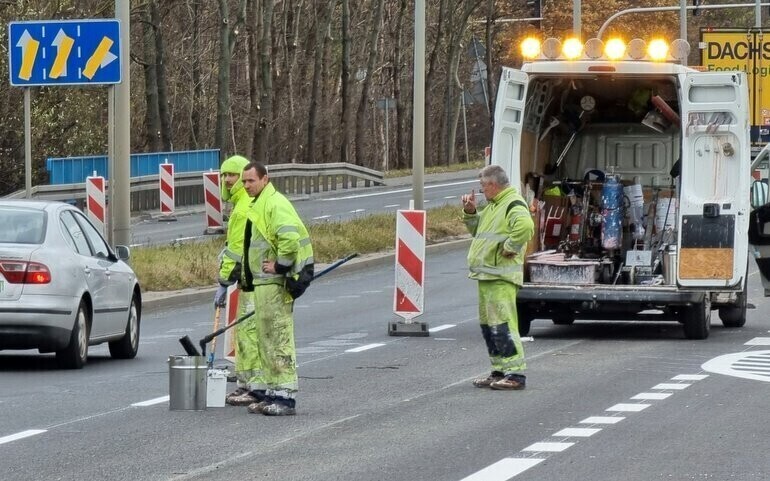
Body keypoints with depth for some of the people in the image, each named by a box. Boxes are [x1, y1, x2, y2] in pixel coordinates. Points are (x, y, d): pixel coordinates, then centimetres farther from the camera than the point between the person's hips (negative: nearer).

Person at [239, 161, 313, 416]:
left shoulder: (275, 204, -15)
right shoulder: (257, 206, 19)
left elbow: (290, 238, -30)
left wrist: (280, 266, -20)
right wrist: (248, 277, 22)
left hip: (275, 283, -11)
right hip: (262, 282, 11)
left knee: (279, 337, -10)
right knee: (265, 338, 14)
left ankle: (286, 397, -10)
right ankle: (270, 390, 21)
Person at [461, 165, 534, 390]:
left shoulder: (514, 205, -13)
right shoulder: (493, 206, 20)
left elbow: (525, 227, -32)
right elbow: (477, 230, 31)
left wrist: (509, 248, -23)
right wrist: (470, 212, 16)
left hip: (501, 277, -11)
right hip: (486, 275, 11)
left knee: (503, 325, -13)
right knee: (488, 325, 14)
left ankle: (515, 373, -12)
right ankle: (499, 371, 21)